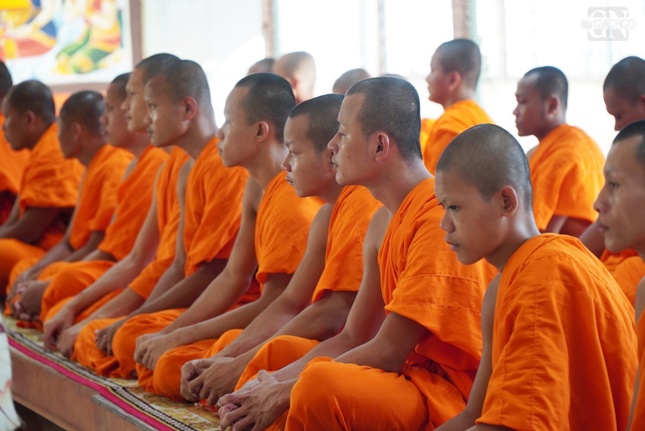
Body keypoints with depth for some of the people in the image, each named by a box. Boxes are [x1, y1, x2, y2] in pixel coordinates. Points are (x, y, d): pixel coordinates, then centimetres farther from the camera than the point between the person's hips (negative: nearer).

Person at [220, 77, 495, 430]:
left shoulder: (439, 216, -19)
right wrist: (276, 382, -1)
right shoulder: (385, 222, 13)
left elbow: (387, 352, -19)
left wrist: (287, 391, -13)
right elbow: (352, 338, 14)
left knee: (321, 384, -32)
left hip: (452, 393, -10)